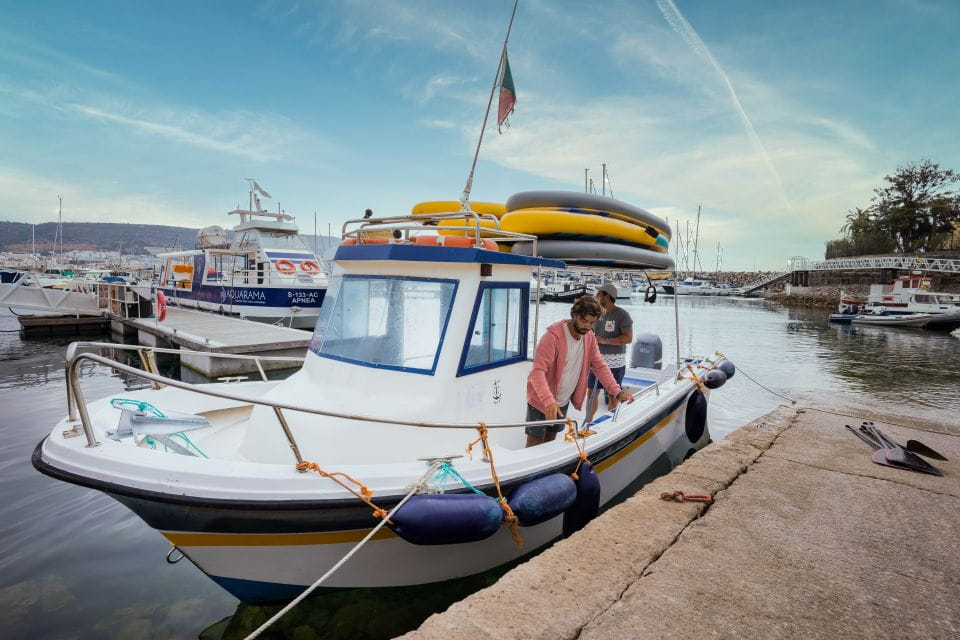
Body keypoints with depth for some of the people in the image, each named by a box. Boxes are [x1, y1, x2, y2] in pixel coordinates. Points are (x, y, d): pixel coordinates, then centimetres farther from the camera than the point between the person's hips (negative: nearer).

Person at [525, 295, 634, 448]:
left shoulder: (590, 337, -4)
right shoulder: (553, 336, -26)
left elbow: (599, 366, 3)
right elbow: (537, 372, -32)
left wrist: (617, 392, -9)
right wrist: (549, 401, -44)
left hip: (563, 402, 6)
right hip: (541, 401, -6)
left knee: (550, 442, 20)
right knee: (534, 445, 3)